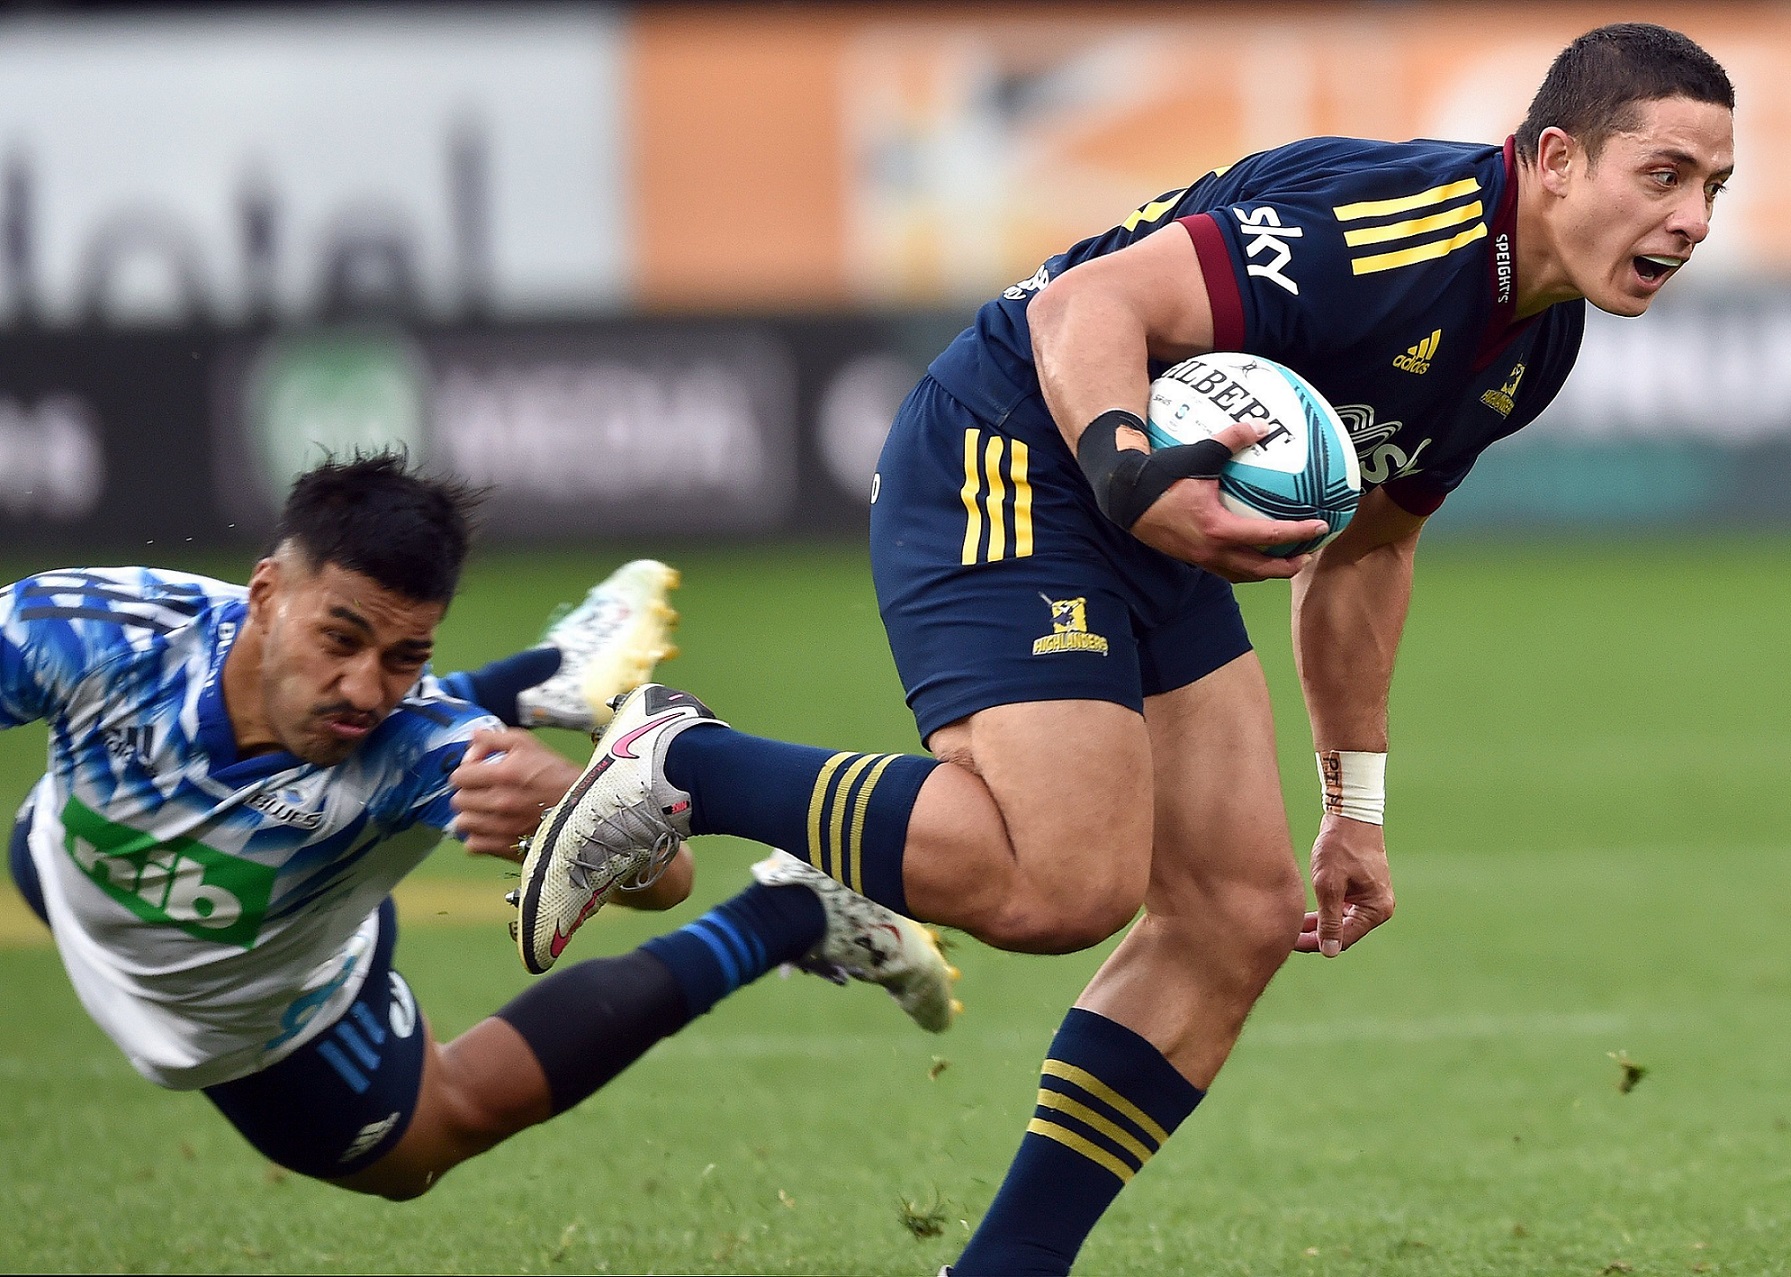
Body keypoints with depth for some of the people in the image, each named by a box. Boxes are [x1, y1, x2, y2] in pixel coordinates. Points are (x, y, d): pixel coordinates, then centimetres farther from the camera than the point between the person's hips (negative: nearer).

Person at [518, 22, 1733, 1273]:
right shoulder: (1388, 227, -24)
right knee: (1065, 883, -24)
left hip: (1153, 522, 10)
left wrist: (1356, 807, 22)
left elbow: (1364, 549, 21)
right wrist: (1129, 473, -45)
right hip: (1011, 464, -10)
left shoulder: (1535, 342, 7)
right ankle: (680, 764, -9)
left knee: (1240, 919, 3)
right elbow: (1090, 303, -27)